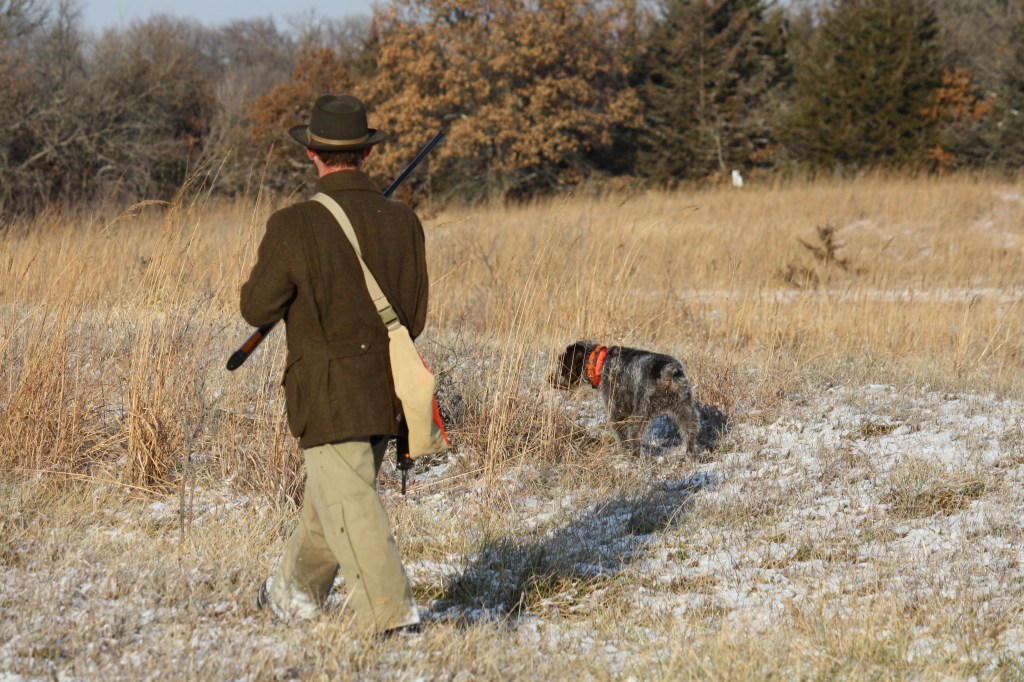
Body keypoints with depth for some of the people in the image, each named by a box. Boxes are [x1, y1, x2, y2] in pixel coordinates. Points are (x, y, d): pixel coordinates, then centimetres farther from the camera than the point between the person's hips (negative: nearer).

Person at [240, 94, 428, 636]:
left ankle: (392, 616, -9)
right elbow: (415, 318, 5)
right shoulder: (402, 221, -1)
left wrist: (267, 269, 12)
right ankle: (296, 591, 37)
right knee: (328, 494, 21)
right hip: (384, 392, 6)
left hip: (327, 396, -6)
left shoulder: (294, 226, -15)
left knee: (351, 508, -2)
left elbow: (257, 309, -7)